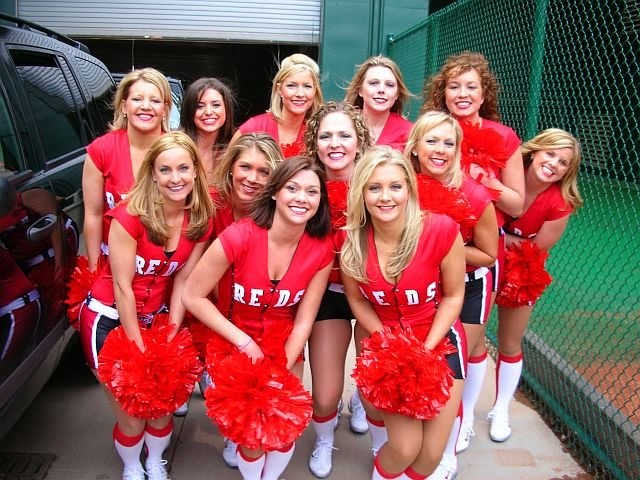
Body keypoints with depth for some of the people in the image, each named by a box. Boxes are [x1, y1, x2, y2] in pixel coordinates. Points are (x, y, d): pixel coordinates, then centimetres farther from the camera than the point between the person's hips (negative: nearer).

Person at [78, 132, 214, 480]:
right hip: (110, 320, -4)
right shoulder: (130, 216, -23)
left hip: (154, 319, 4)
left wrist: (171, 335, -6)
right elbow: (122, 286, -19)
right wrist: (139, 348, -14)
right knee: (131, 416, 5)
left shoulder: (200, 222, -8)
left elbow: (182, 281, -4)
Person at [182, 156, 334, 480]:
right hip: (235, 342, -2)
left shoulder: (321, 249, -14)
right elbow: (193, 297, -17)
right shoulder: (238, 237, -25)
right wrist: (245, 343, -17)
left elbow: (303, 321, -7)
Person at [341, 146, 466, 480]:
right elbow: (357, 301, 0)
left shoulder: (441, 230, -21)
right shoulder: (351, 241, -15)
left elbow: (452, 296, -9)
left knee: (431, 453, 1)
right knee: (404, 447, -7)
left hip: (439, 342, 0)